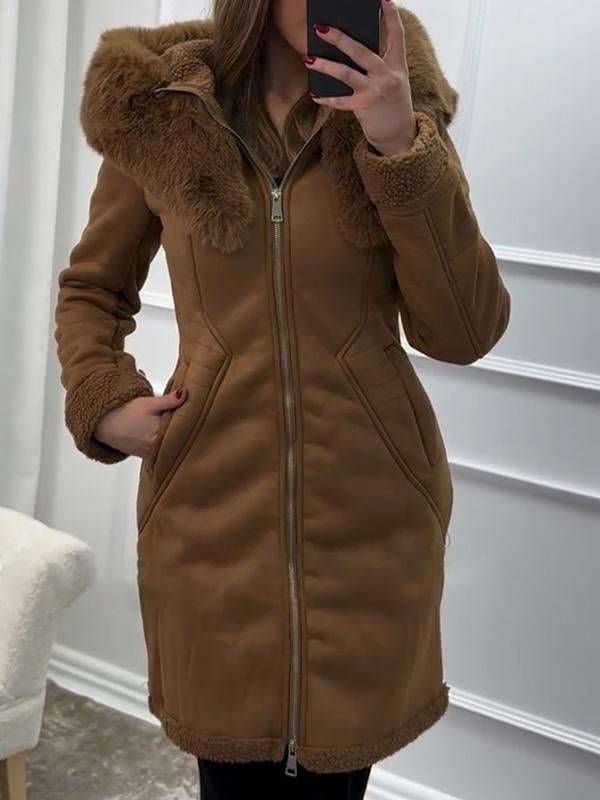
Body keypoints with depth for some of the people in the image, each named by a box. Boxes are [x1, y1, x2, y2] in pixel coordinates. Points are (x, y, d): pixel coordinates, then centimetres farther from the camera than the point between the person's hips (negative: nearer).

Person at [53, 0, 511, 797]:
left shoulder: (395, 105, 0)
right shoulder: (159, 107, 1)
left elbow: (464, 332, -8)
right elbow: (90, 290, 14)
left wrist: (402, 147, -17)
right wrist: (103, 402, -3)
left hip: (370, 518, 1)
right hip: (214, 516, 0)